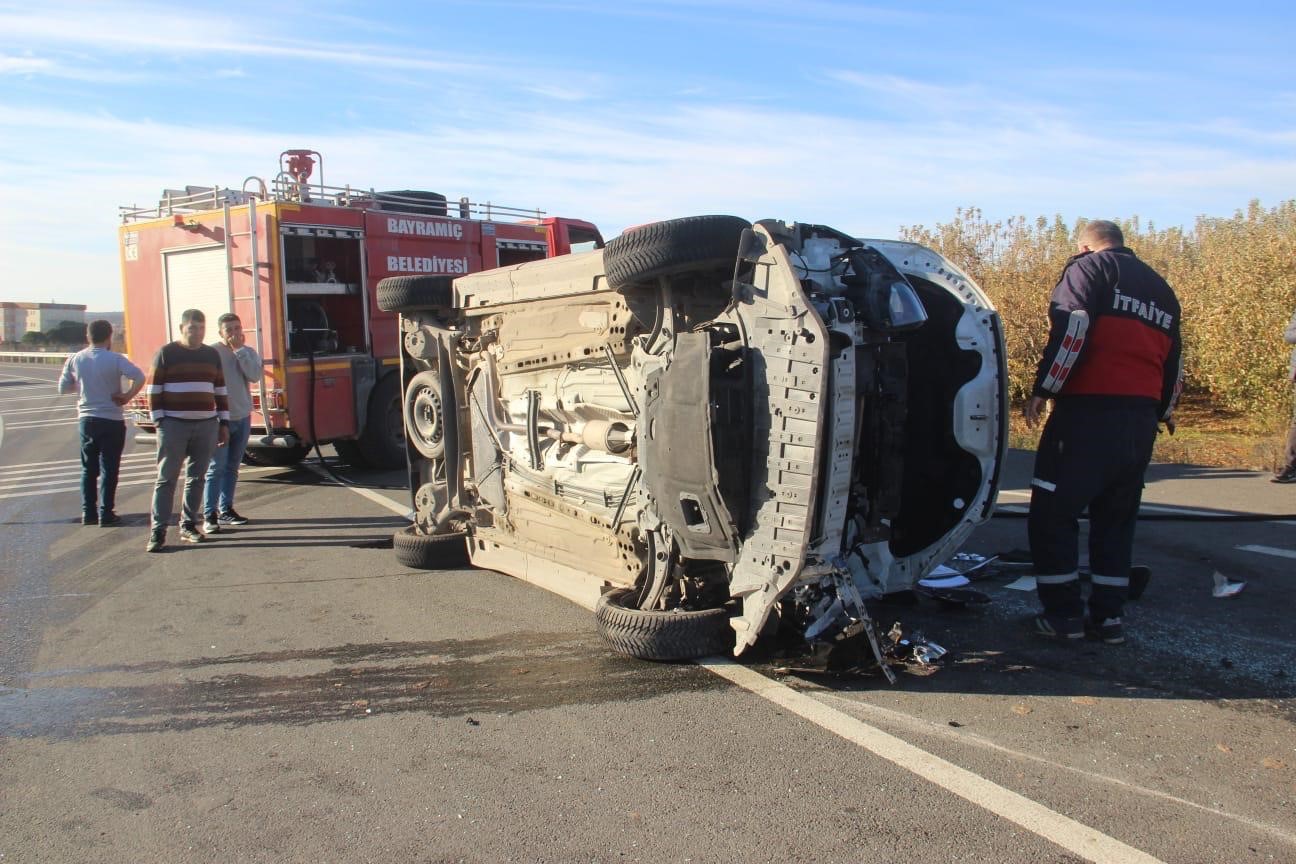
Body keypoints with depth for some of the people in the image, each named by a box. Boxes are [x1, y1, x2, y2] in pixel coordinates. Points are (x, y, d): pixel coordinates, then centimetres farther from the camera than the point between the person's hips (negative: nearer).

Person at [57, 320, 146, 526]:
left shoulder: (75, 359, 1)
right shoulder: (114, 359, -12)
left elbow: (63, 387, 8)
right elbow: (139, 377, -25)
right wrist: (128, 396, -13)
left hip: (86, 419, 4)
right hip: (111, 420, -4)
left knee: (88, 468, 13)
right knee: (109, 469, 2)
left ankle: (88, 513, 15)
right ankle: (106, 514, 2)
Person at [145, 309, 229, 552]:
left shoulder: (212, 355, 12)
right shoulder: (166, 353, 0)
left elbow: (220, 390, 15)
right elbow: (154, 390, -1)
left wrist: (224, 423, 11)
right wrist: (159, 421, -7)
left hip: (207, 425, 4)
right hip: (174, 425, -4)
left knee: (196, 477, 8)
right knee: (166, 478, -2)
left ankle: (188, 525, 18)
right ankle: (158, 531, -1)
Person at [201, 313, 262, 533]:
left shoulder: (248, 352, 6)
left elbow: (255, 376, -11)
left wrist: (239, 350, -13)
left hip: (242, 418, 5)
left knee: (232, 467, 12)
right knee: (216, 468, -6)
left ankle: (226, 509, 22)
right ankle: (209, 515, -3)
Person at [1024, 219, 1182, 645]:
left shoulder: (1088, 267, 1)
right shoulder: (1161, 289, 23)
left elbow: (1071, 329, -15)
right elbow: (1173, 360, 23)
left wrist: (1043, 390, -12)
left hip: (1090, 411, -7)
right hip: (1142, 419, 7)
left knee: (1053, 511, 2)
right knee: (1116, 518, 15)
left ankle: (1063, 614, 4)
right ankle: (1108, 616, 16)